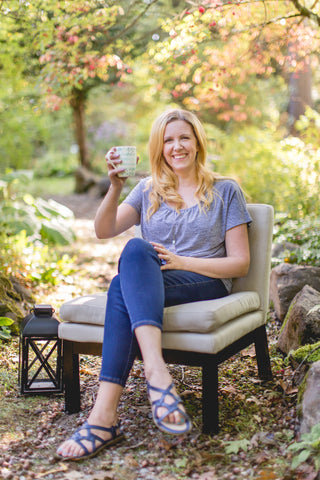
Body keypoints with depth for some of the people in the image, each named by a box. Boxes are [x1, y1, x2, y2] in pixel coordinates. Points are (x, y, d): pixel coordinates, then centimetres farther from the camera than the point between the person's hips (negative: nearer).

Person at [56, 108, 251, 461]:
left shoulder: (225, 191, 12)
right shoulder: (148, 191, 21)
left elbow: (240, 263, 4)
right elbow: (103, 231, 6)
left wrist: (180, 261, -9)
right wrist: (115, 187, -12)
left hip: (205, 284, -3)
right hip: (149, 284, 3)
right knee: (136, 250, -35)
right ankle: (157, 371, -53)